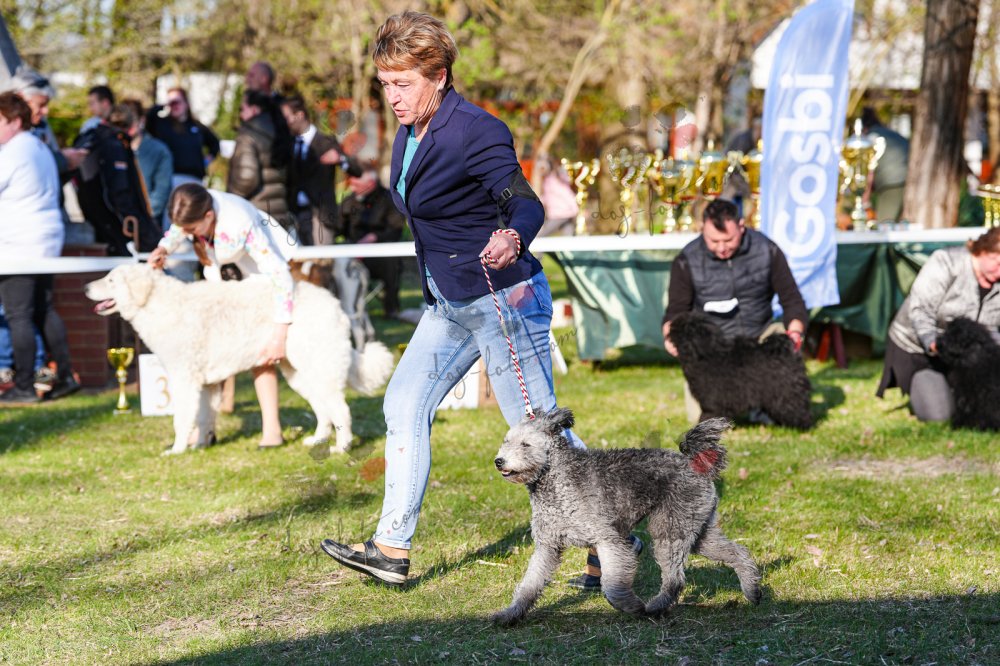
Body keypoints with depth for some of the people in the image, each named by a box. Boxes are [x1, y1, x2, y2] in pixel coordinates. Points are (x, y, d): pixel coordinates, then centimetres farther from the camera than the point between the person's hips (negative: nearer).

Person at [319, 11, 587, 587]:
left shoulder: (476, 133, -20)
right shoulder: (411, 135, 7)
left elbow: (527, 204, -26)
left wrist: (512, 240, -48)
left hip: (504, 300, -9)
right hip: (449, 306, 10)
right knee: (404, 405, 8)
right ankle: (392, 551, 12)